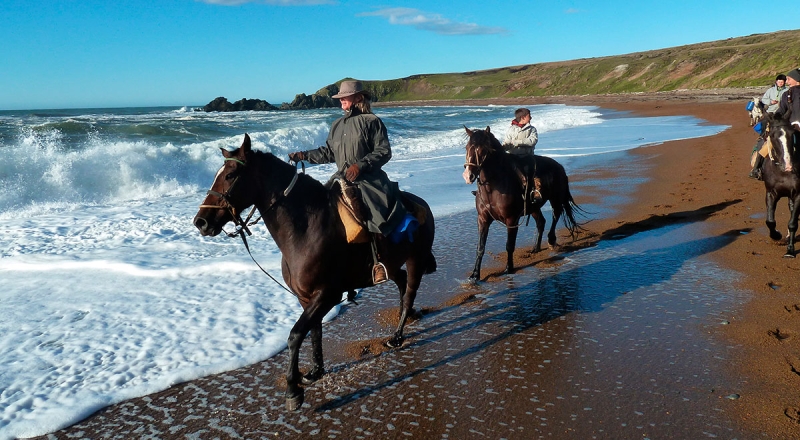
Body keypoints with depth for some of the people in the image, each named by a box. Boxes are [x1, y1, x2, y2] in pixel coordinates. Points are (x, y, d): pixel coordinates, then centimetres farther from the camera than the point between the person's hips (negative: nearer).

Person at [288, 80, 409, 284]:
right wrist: (304, 156, 12)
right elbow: (328, 152, 21)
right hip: (342, 179, 7)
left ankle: (377, 260, -25)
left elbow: (384, 151, -8)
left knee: (376, 211, -29)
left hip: (369, 179, -7)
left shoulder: (372, 121, -2)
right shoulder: (337, 125, 17)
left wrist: (361, 165, -19)